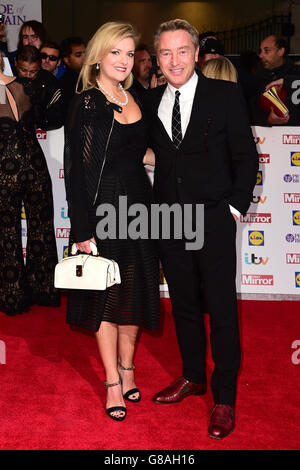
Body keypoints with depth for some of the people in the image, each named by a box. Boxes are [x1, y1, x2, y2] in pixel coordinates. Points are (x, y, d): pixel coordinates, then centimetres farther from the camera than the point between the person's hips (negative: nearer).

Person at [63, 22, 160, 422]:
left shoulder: (135, 100, 9)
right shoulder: (86, 104, -10)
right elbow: (77, 171, -13)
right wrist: (83, 231, -16)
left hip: (138, 208, 6)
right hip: (103, 212, -6)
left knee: (134, 294, 13)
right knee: (106, 298, 5)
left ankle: (127, 371, 31)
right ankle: (113, 383, 19)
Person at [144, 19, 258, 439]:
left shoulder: (225, 94, -2)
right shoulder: (151, 102, 8)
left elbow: (246, 156, -2)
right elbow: (152, 156, 13)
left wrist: (235, 207, -7)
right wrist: (157, 206, 4)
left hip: (213, 219, -4)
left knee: (222, 309, 1)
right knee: (183, 305, 15)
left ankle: (225, 399, 15)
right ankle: (193, 377, 34)